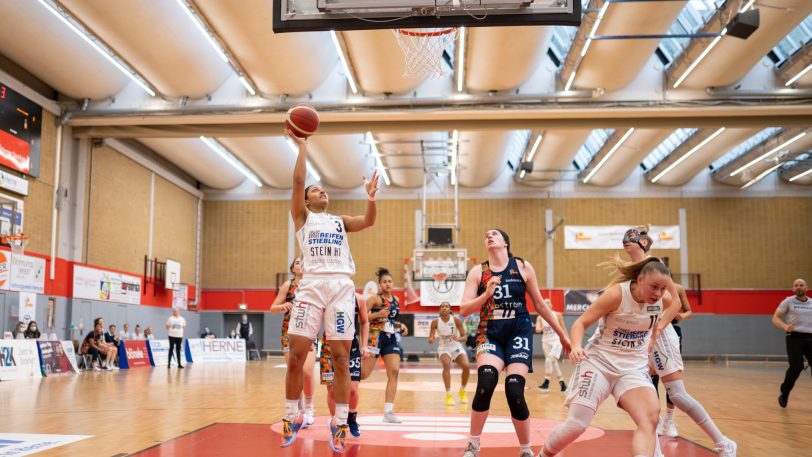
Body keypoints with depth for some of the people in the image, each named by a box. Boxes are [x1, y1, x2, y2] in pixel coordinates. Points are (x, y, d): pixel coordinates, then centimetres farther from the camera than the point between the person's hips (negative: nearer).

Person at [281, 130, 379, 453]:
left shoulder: (341, 221, 23)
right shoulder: (302, 216, 17)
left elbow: (368, 221, 5)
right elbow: (298, 180, 4)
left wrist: (371, 199, -13)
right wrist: (302, 145, 6)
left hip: (342, 287, 2)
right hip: (311, 285, -1)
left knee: (341, 358, -1)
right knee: (296, 356, -5)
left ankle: (340, 424, 5)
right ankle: (292, 418, 11)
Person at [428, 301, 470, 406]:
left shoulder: (456, 320, -14)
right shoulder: (435, 322, -13)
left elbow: (465, 337, -12)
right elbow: (430, 341, -12)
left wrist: (458, 339, -35)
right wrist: (432, 339, -37)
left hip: (456, 346, 1)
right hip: (444, 348, -1)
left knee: (466, 366, -19)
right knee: (446, 365, -30)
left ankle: (462, 391, 9)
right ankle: (448, 395, -24)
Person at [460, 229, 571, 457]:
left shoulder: (523, 267, 3)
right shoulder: (478, 272, 4)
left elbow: (540, 304, 11)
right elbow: (464, 309, -2)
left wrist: (562, 334, 14)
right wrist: (487, 294, -17)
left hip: (519, 333, 0)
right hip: (489, 333, 0)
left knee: (514, 391, -11)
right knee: (486, 383, -24)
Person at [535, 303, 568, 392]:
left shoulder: (557, 315, -2)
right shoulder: (540, 318, 1)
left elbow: (563, 328, 5)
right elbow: (537, 330, -11)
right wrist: (542, 328, -34)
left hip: (556, 340, -3)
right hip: (546, 341, 3)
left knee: (549, 359, -22)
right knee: (553, 362, 7)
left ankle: (546, 383, -20)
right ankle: (562, 383, 21)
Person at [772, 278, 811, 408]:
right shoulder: (788, 301, 2)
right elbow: (775, 318, -3)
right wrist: (785, 326, -23)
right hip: (795, 337, -3)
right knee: (796, 367, -14)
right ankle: (784, 394, 8)